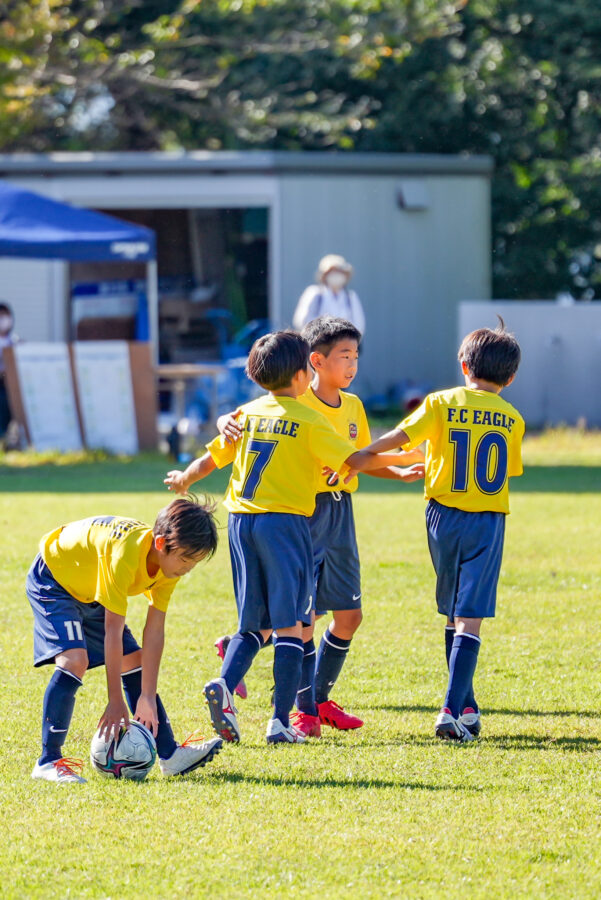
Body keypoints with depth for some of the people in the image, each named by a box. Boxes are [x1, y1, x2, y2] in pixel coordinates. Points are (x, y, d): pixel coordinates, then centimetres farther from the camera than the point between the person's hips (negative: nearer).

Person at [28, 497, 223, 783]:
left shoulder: (170, 560, -15)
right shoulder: (125, 555, -38)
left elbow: (155, 631, -11)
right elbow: (112, 632, -34)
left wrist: (147, 698, -14)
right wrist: (116, 702, -30)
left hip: (90, 593, 8)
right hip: (52, 580, -8)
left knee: (134, 661, 4)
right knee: (75, 659, -26)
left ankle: (169, 754, 10)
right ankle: (48, 762, -21)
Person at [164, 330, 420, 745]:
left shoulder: (247, 413, 9)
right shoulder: (308, 420, -5)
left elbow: (213, 457, 18)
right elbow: (354, 460, -7)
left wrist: (185, 479, 38)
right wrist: (402, 457, 8)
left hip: (241, 520, 5)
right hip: (285, 521, -5)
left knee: (255, 624, 13)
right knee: (290, 624, -1)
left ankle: (224, 685, -13)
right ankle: (281, 721, -7)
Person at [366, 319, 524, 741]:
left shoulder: (442, 404, -2)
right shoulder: (512, 419, 3)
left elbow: (398, 438, -11)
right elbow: (510, 469, 11)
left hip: (445, 516, 1)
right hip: (489, 520, -1)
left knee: (454, 615, 16)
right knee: (470, 619, -6)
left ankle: (467, 707, 20)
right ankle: (454, 711, -19)